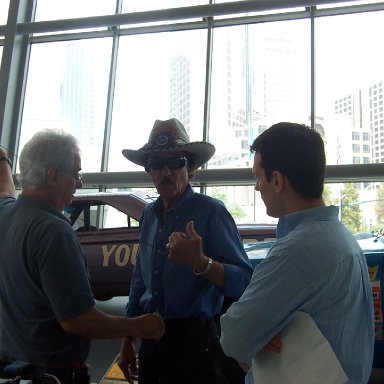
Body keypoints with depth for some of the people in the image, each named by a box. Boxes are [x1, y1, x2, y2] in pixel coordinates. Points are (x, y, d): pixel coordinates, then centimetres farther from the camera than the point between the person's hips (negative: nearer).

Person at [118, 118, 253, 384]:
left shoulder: (211, 212, -13)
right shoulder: (149, 214, 6)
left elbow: (244, 281, -21)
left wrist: (200, 263, -38)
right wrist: (128, 341, 18)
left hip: (194, 341, -6)